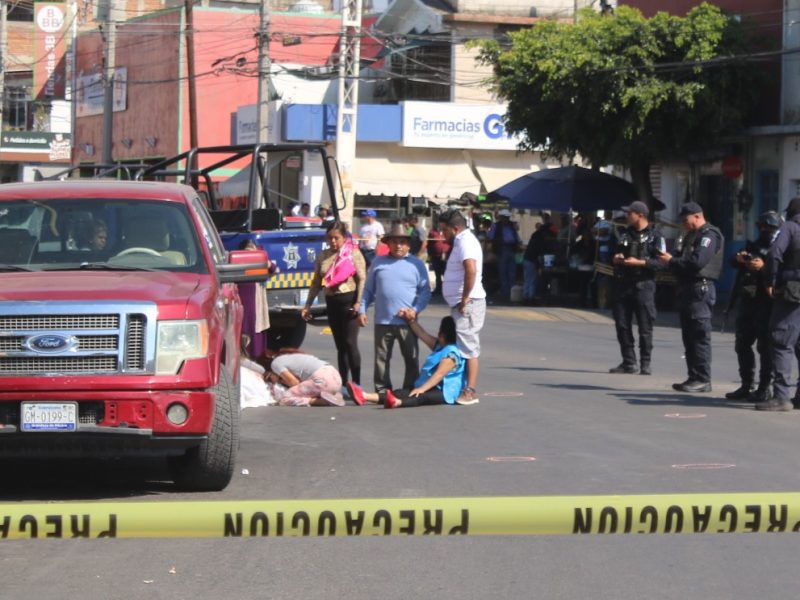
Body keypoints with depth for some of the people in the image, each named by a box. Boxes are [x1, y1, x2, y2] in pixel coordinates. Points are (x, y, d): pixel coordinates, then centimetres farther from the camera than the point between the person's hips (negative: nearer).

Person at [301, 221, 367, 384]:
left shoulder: (353, 253, -4)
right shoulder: (323, 256, 11)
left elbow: (362, 279, -9)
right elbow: (316, 282, 16)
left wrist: (359, 302, -19)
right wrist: (308, 305, 13)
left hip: (349, 301, -6)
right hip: (332, 302, 6)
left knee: (350, 343, -11)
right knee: (340, 346, 11)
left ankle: (356, 384, -9)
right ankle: (343, 383, 16)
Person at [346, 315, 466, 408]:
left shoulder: (452, 353, -13)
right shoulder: (439, 346, 20)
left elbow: (439, 374, -21)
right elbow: (422, 335, 27)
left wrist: (422, 388, -26)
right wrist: (411, 320, 21)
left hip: (444, 392, -10)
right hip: (432, 388, 10)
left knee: (422, 397, -38)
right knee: (401, 392, -9)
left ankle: (397, 403, -69)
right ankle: (365, 396, -25)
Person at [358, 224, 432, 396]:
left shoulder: (416, 264, 5)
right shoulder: (378, 262, 10)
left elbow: (425, 291, 3)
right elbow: (369, 289, 14)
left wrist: (415, 310, -10)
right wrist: (362, 310, 5)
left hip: (407, 322, -1)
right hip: (382, 321, 1)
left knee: (411, 359, 2)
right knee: (381, 358, 4)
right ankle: (382, 391, 12)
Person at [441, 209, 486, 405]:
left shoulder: (465, 242, -14)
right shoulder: (463, 241, 19)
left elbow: (471, 271, -28)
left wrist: (465, 299, -24)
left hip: (468, 304, -11)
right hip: (461, 303, 11)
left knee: (468, 348, -10)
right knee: (464, 347, 12)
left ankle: (470, 391, -10)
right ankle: (463, 387, 17)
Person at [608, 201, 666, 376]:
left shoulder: (655, 235, -3)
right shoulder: (624, 234, 17)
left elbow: (661, 261, -12)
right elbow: (612, 252, 25)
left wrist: (639, 262, -20)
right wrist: (615, 259, 2)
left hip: (643, 284, -6)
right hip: (622, 284, 6)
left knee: (645, 327, -5)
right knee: (622, 325, 6)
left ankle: (645, 364, 1)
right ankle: (628, 362, 13)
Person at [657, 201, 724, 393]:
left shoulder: (709, 235, -10)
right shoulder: (693, 236, 23)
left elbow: (697, 261, -21)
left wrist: (672, 261, -13)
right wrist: (670, 260, 3)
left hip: (700, 289, -10)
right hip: (688, 289, 10)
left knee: (700, 336, -10)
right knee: (689, 336, 10)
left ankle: (702, 379, -10)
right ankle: (694, 377, 13)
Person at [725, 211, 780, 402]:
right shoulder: (752, 245, 19)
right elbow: (733, 262, 9)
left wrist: (764, 266, -29)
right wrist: (739, 258, -12)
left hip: (766, 303, -7)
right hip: (747, 301, 7)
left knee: (765, 346, -8)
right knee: (742, 345, 10)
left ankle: (765, 387, -5)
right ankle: (746, 385, 19)